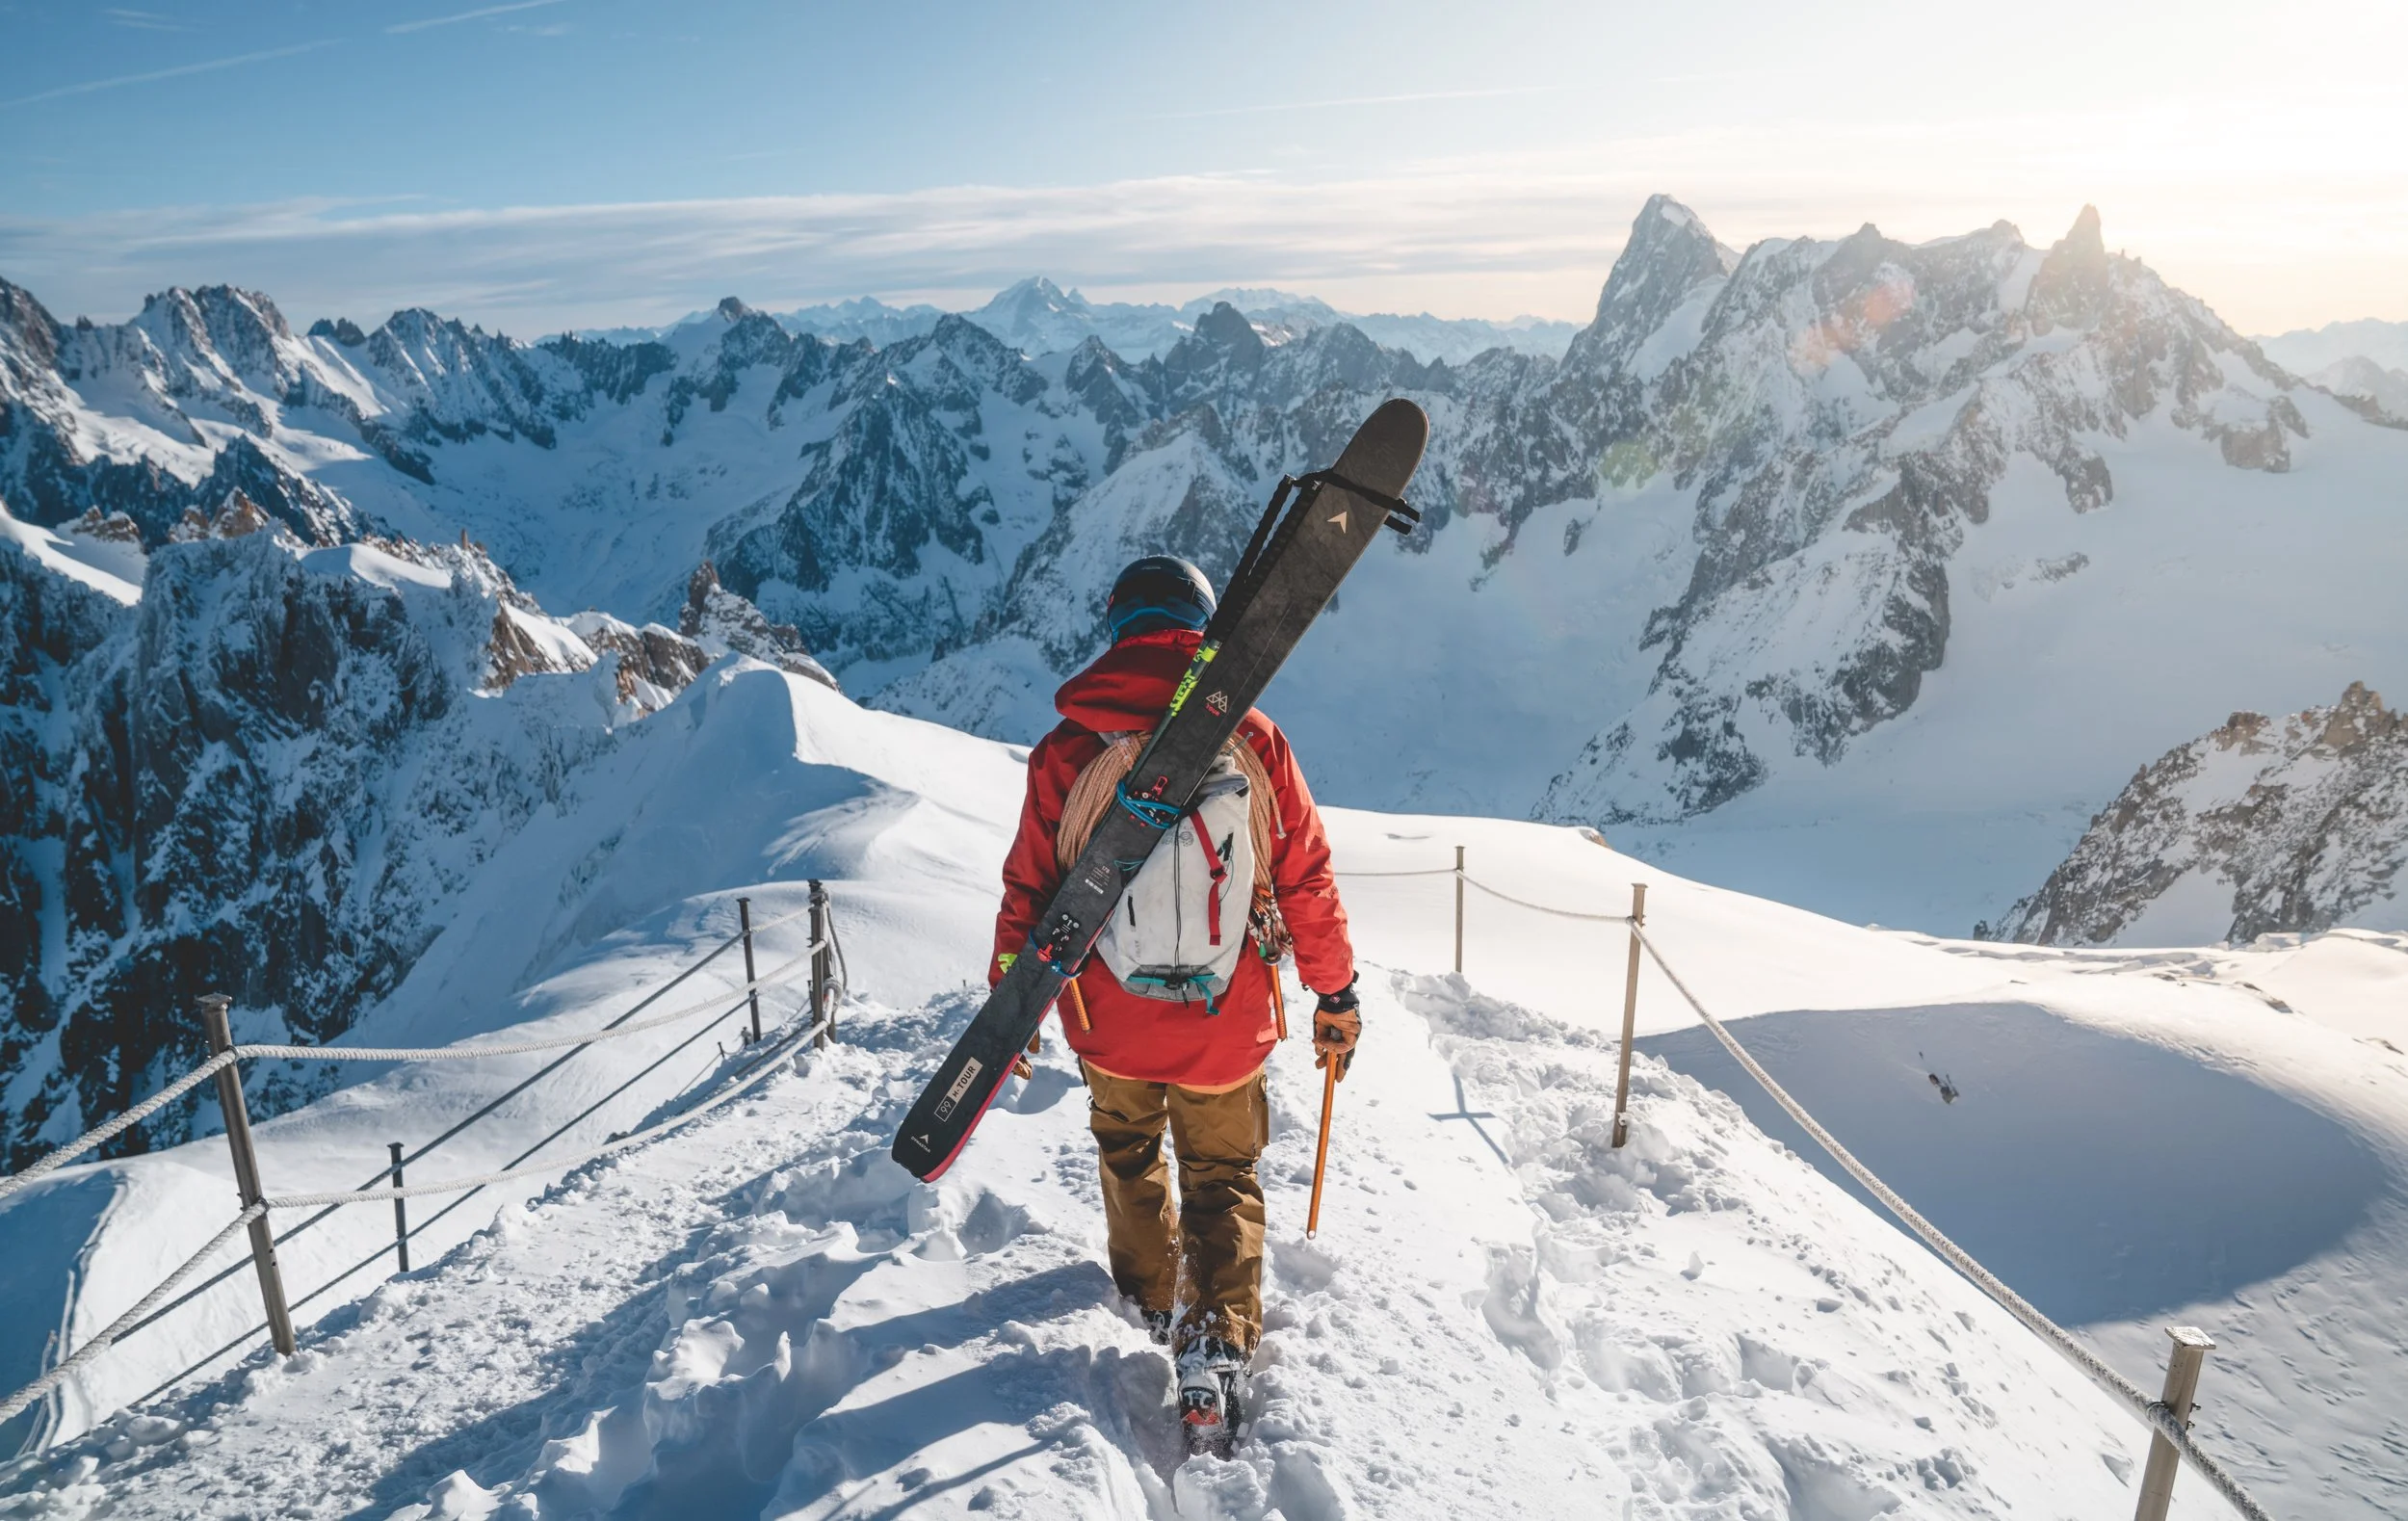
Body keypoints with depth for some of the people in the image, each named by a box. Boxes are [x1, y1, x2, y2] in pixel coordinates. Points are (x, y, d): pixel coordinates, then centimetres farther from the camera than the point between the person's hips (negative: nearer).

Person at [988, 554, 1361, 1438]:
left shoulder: (1068, 750, -10)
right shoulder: (1252, 740, -11)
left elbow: (1028, 889, -4)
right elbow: (1306, 877, -5)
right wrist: (1336, 993, 8)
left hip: (1108, 1018, 1)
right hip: (1227, 1024, -1)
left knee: (1128, 1152, 29)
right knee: (1223, 1177, 21)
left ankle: (1152, 1296, 45)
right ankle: (1218, 1341, 8)